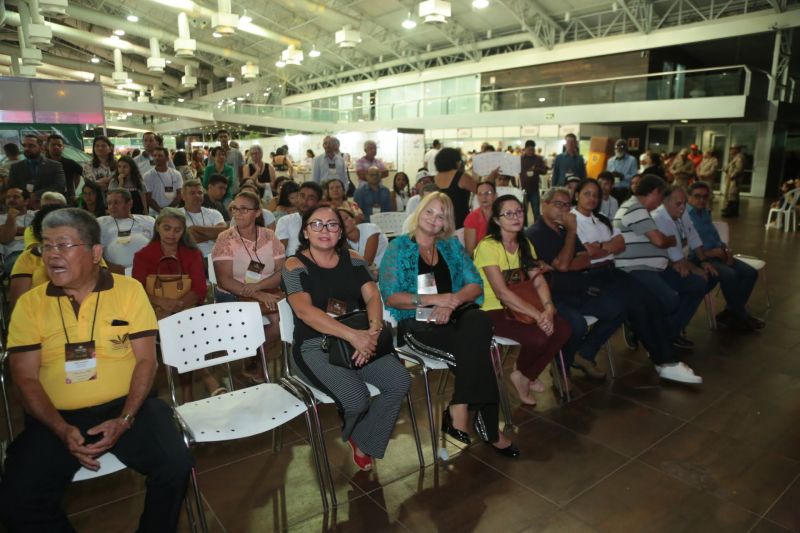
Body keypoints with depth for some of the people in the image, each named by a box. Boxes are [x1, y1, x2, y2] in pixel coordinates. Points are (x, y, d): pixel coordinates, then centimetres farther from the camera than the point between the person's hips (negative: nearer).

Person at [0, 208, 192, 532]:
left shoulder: (129, 290, 0)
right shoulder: (30, 304, 4)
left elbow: (146, 360, -2)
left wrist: (125, 419, -15)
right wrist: (62, 430, -14)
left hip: (124, 406, -1)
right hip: (57, 417, 2)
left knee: (175, 467, -21)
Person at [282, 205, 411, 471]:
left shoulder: (353, 260, 9)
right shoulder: (295, 266, -5)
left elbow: (372, 296, -1)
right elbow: (304, 310, -20)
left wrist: (374, 329, -24)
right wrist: (353, 335, -30)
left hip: (360, 340, 5)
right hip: (314, 347, -5)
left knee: (400, 381, -17)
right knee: (357, 398, -27)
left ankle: (363, 444, 9)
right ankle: (353, 434, 14)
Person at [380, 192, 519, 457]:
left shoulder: (452, 245, 15)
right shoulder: (398, 247, 4)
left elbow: (475, 285, 7)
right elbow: (390, 296, -6)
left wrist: (450, 303, -14)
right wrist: (434, 299, -16)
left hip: (453, 317, 4)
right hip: (416, 323, -3)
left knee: (480, 321, -34)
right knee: (476, 348, -30)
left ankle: (459, 410, -24)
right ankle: (487, 425, -16)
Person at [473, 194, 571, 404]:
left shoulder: (524, 244, 9)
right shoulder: (487, 246, -16)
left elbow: (539, 281, 0)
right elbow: (501, 292, -23)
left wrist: (548, 308, -19)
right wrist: (537, 315, -27)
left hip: (519, 308, 7)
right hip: (493, 311, -7)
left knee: (563, 329, -13)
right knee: (538, 336, -27)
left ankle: (527, 375, 7)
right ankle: (521, 373, 8)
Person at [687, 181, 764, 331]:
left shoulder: (705, 212, 19)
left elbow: (715, 236, 21)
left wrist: (726, 249, 1)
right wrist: (708, 253, -19)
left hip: (715, 255, 9)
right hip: (698, 258, -9)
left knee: (751, 273, -5)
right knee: (729, 274, -30)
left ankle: (730, 312, -2)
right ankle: (741, 316, -10)